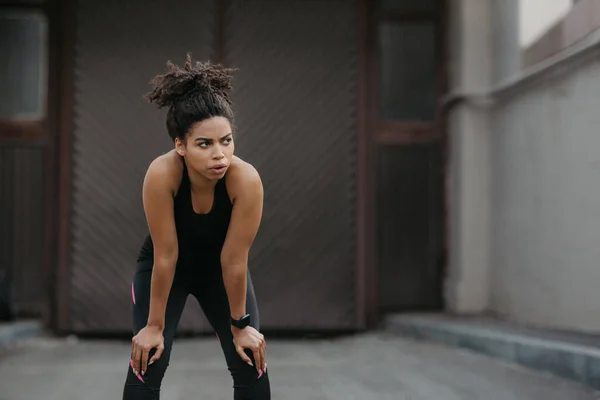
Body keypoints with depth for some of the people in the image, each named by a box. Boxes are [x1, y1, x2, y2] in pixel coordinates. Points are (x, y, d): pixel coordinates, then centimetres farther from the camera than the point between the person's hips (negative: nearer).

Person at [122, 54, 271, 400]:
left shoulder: (246, 179, -35)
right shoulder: (162, 174, -37)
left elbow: (234, 260, -24)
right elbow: (165, 255, -29)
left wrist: (240, 325, -13)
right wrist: (154, 325, -19)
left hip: (219, 268, 1)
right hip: (164, 268, -1)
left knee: (253, 369, -4)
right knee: (147, 365, -10)